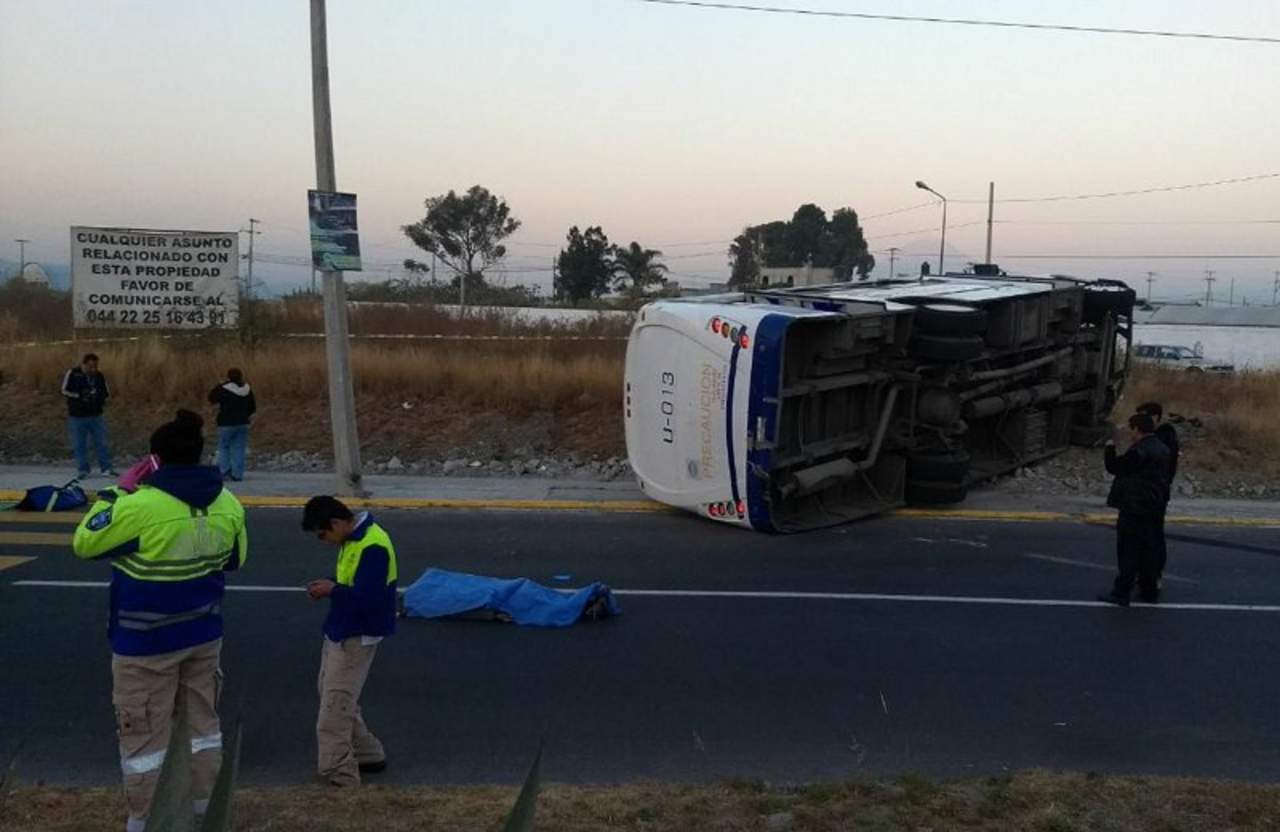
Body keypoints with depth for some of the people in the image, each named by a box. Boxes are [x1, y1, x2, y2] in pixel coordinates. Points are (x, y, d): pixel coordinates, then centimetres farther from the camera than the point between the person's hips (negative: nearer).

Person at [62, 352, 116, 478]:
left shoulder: (100, 376, 5)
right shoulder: (72, 374, -5)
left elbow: (107, 393, 13)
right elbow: (64, 391, -6)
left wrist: (100, 398, -9)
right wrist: (80, 396, -19)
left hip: (96, 416, 2)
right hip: (77, 416, -2)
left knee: (102, 443, 2)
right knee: (79, 445, 4)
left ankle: (107, 469, 8)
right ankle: (82, 470, 14)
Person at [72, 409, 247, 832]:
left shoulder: (140, 506, -23)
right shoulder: (228, 503, -5)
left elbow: (84, 544, -7)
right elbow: (236, 559, 10)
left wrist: (114, 491, -1)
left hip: (147, 642, -5)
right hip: (204, 634, 5)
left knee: (142, 733, 10)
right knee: (204, 720, 19)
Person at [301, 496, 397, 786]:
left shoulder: (372, 546, -24)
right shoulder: (352, 539, 8)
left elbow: (370, 597, -29)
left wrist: (332, 590, -17)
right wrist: (329, 585, 1)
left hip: (356, 637, -11)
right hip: (340, 631, 11)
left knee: (334, 709, -6)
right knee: (337, 698, 21)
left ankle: (340, 777, 2)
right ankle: (369, 755, 34)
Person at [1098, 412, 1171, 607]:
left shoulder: (1139, 451, -20)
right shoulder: (1162, 449, 10)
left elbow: (1114, 467, -14)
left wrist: (1110, 448, 2)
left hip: (1134, 508, -9)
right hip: (1152, 508, 9)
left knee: (1128, 551, -4)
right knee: (1146, 550, 16)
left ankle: (1122, 592, -1)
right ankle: (1149, 591, 22)